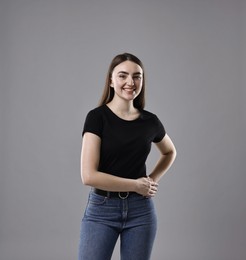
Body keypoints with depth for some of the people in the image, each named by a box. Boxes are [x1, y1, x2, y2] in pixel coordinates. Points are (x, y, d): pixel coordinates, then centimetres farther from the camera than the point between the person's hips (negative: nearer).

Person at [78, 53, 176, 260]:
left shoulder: (150, 121, 2)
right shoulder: (97, 117, -9)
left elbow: (170, 152, 24)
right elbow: (89, 175, -17)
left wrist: (153, 180, 7)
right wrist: (136, 185, -10)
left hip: (141, 210, 4)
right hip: (102, 210, -3)